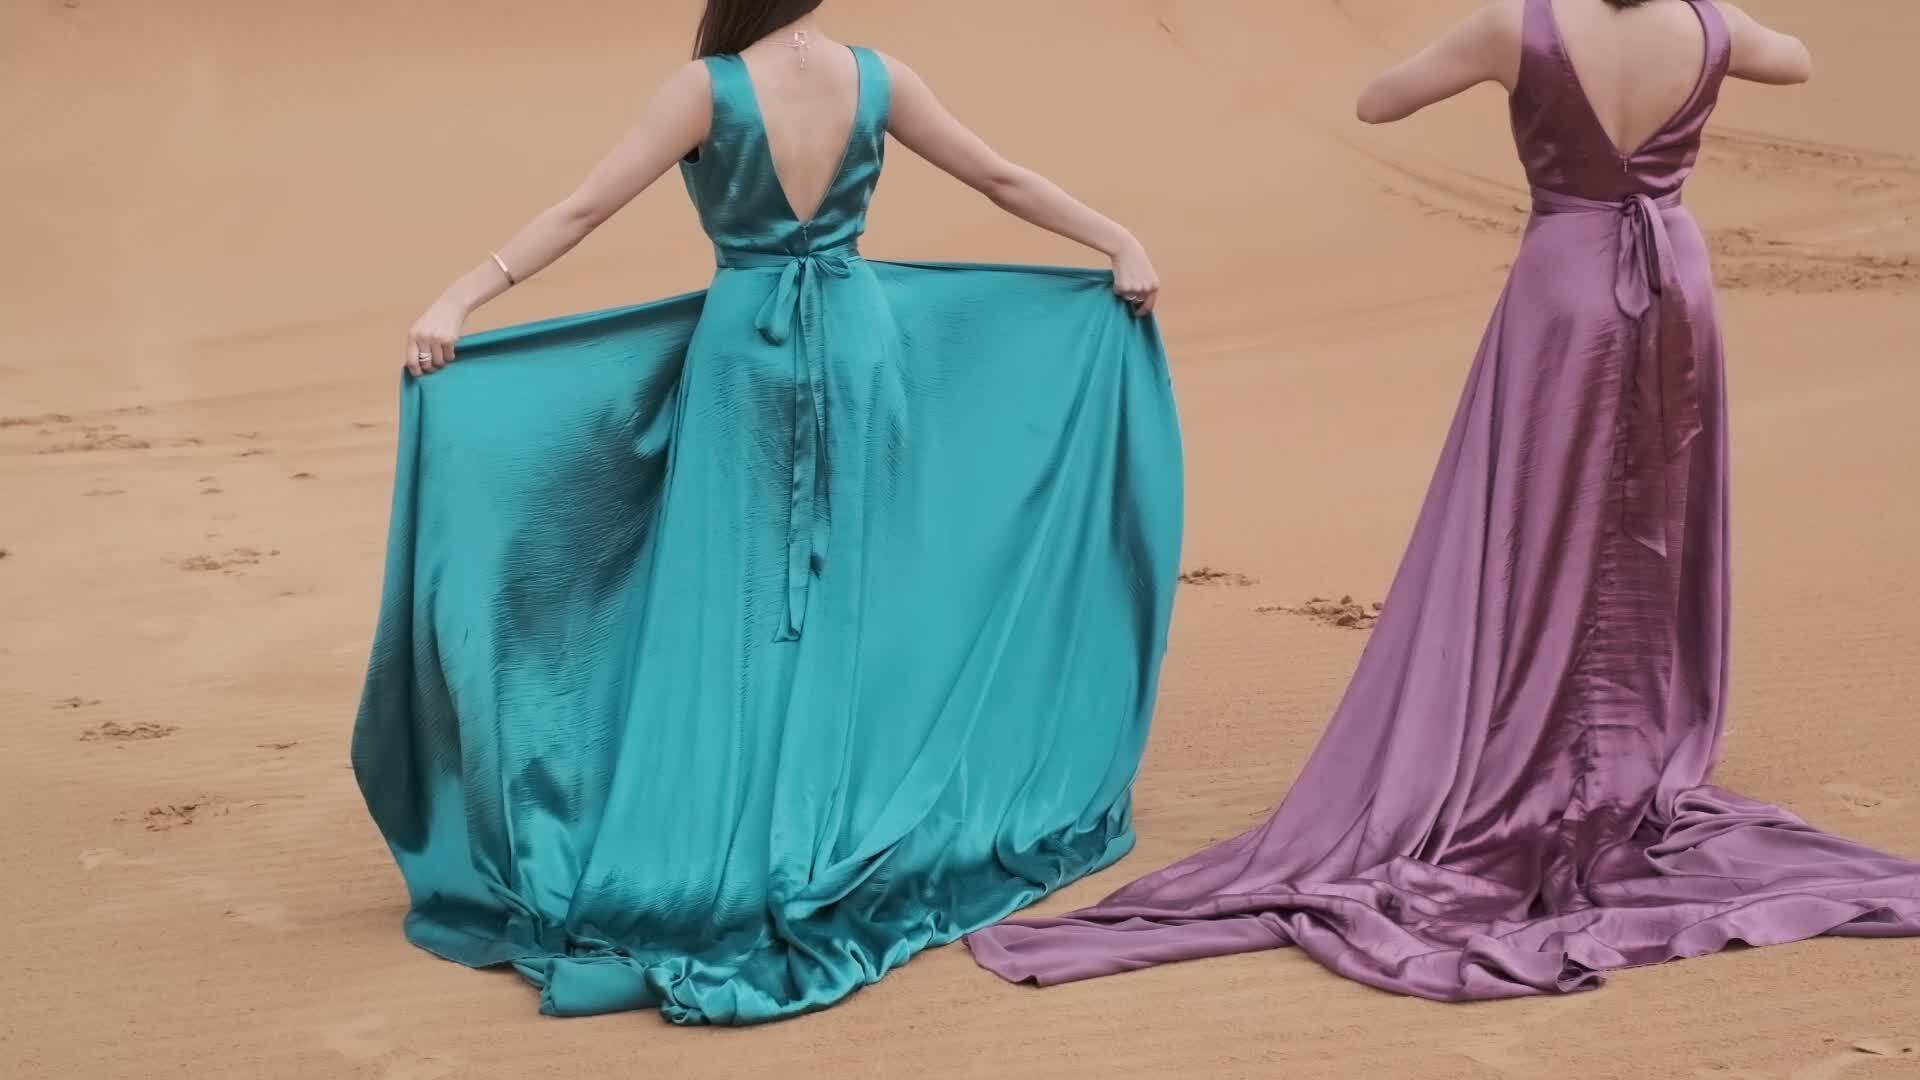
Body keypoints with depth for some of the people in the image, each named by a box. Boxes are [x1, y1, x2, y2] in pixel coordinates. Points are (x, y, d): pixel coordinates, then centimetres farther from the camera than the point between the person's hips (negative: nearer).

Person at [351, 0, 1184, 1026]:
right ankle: (845, 832, 24)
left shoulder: (709, 88, -11)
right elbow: (1004, 180, 7)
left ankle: (725, 860, 6)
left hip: (745, 351, -3)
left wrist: (458, 301, -12)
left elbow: (582, 210, -14)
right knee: (859, 589, 14)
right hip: (860, 339, 3)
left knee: (734, 601, 4)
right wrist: (1121, 243, 18)